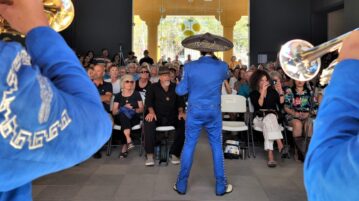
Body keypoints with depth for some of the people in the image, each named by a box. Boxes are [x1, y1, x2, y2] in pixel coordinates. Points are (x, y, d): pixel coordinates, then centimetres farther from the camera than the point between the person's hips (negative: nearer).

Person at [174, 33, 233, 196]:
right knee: (217, 147, 10)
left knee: (189, 146, 9)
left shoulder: (190, 67, -9)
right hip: (214, 112, 1)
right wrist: (214, 59, 21)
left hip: (194, 111, 0)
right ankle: (221, 186, 18)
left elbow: (180, 91, -5)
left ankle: (182, 185, 16)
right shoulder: (222, 66, -6)